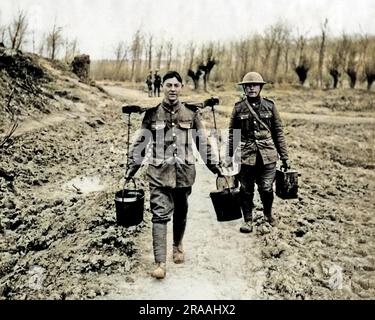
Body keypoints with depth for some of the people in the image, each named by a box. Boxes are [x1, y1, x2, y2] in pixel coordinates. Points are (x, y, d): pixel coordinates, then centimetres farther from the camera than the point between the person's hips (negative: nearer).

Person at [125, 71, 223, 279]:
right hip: (159, 172, -1)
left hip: (184, 171, 2)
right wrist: (132, 167, 7)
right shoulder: (152, 114, 1)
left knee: (181, 213, 16)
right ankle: (161, 263, -3)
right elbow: (141, 143, 7)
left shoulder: (192, 113, 3)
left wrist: (214, 164, 9)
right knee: (160, 215, -7)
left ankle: (178, 246, 41)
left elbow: (203, 142, 9)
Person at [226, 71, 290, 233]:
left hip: (267, 156, 0)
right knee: (246, 190, 7)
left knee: (266, 189, 4)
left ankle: (268, 214, 32)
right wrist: (230, 156, 5)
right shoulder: (239, 107, 2)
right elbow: (232, 133, 7)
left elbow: (278, 132, 6)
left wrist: (284, 157, 5)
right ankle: (248, 220, 24)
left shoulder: (269, 105, 4)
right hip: (246, 157, 0)